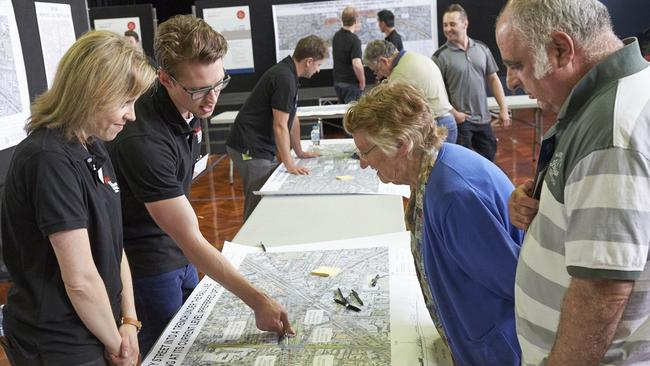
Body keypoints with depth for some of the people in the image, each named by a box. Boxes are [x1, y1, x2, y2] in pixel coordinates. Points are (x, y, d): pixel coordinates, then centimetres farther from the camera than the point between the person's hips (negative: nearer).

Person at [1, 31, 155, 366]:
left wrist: (129, 321, -2)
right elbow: (80, 279, -24)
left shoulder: (92, 146, 3)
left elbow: (112, 243, 5)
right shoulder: (50, 159, -25)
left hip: (94, 331, 8)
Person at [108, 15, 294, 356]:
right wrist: (258, 301, -31)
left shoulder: (189, 107, -7)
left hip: (179, 252, 8)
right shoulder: (143, 140, -33)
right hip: (149, 261, -8)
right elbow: (190, 240, -32)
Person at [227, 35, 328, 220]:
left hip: (261, 148, 10)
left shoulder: (289, 74, 13)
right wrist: (290, 164, -17)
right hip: (249, 149, -10)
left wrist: (299, 152, 22)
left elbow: (292, 119, 19)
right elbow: (280, 126, -21)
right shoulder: (284, 78, -19)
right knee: (258, 205, -6)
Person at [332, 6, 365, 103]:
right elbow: (357, 64, -28)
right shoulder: (354, 40, -20)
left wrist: (355, 29, 26)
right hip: (350, 83, -8)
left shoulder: (336, 36, 5)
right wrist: (362, 82, -13)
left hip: (337, 81, 8)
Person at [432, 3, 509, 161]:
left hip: (483, 119, 4)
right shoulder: (440, 56, -8)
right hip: (459, 120, -4)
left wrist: (503, 109, 5)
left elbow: (493, 79, 10)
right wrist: (453, 113, -15)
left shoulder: (482, 49, 4)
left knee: (488, 160, 12)